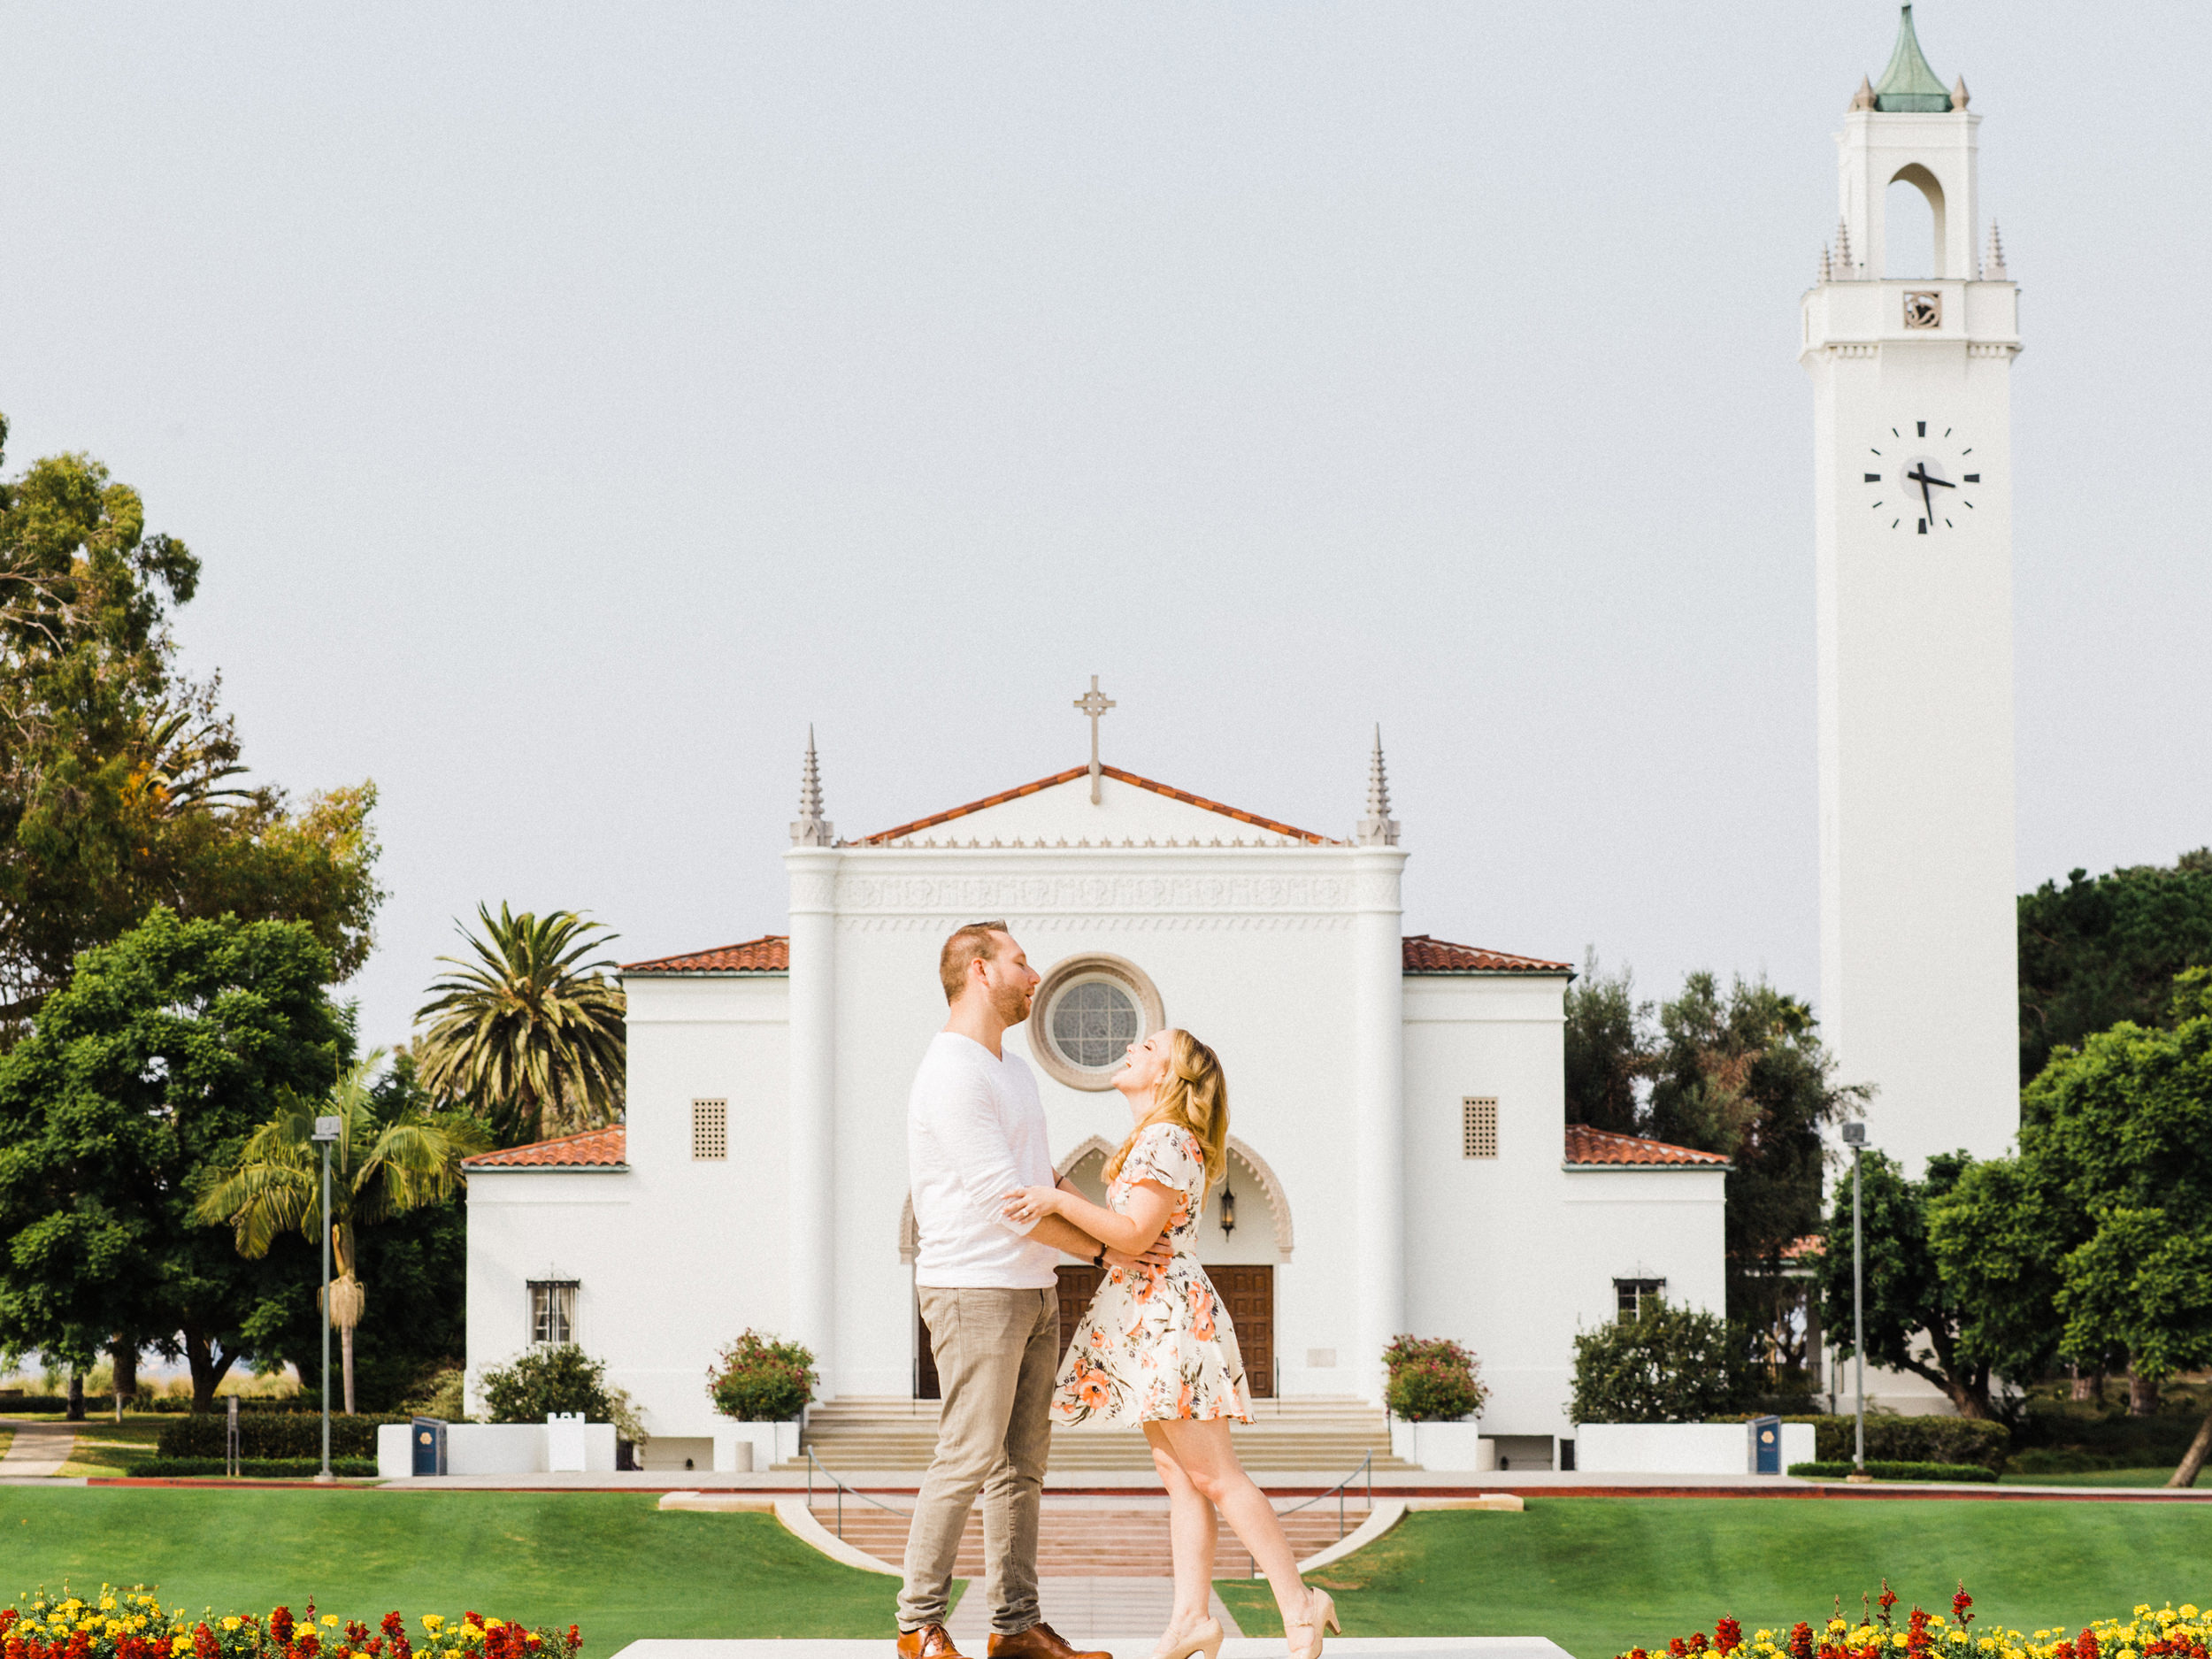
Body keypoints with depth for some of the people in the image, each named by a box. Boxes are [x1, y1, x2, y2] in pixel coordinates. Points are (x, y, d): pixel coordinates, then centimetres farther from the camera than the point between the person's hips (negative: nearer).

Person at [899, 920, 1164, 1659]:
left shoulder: (1011, 1071, 17)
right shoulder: (953, 1076, -16)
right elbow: (1005, 1200, -19)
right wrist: (1103, 1250, -12)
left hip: (1032, 1289, 10)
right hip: (973, 1290, -10)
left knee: (1022, 1460, 7)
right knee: (968, 1457, -9)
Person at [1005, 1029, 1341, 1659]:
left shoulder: (1167, 1140, -12)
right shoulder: (1156, 1140, 19)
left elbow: (1135, 1234, -18)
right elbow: (1123, 1231, 18)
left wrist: (1059, 1201, -21)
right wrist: (1059, 1190, 18)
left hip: (1170, 1317, -10)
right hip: (1149, 1321, 10)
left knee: (1214, 1476, -10)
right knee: (1178, 1476, 6)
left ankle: (1299, 1607, -9)